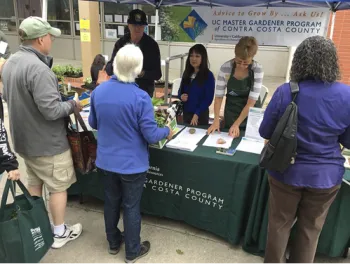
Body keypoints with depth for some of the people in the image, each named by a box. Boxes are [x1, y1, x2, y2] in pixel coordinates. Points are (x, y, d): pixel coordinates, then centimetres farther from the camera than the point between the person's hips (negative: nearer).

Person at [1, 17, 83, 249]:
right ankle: (60, 233, 24)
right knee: (58, 187, 9)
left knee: (34, 184, 22)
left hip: (24, 139, 9)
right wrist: (73, 105, -12)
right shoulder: (38, 68, -27)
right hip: (47, 142, -9)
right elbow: (51, 110, -29)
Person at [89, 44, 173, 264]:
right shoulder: (140, 97, -23)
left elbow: (93, 124, 7)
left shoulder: (98, 91, -6)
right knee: (131, 206, 12)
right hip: (132, 163, -4)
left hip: (106, 160, 5)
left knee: (111, 201, 22)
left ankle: (113, 242, 43)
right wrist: (167, 131, 1)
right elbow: (151, 135, -19)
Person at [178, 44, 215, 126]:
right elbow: (181, 90, 15)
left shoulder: (208, 76, -10)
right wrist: (181, 96, -9)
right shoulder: (187, 73, 6)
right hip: (186, 112, 5)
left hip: (201, 114, -5)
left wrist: (197, 114, -18)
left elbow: (208, 98, -13)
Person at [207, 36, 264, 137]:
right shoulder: (225, 68, -16)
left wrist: (236, 124, -27)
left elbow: (251, 102, -22)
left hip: (251, 115, -1)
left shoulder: (257, 70, -19)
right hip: (231, 111, 1)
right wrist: (216, 120, -22)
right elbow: (219, 96, -11)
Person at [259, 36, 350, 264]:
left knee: (280, 224, 19)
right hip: (326, 176, 1)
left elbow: (265, 132, -5)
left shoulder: (285, 92, -15)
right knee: (310, 229, 21)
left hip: (287, 172, -1)